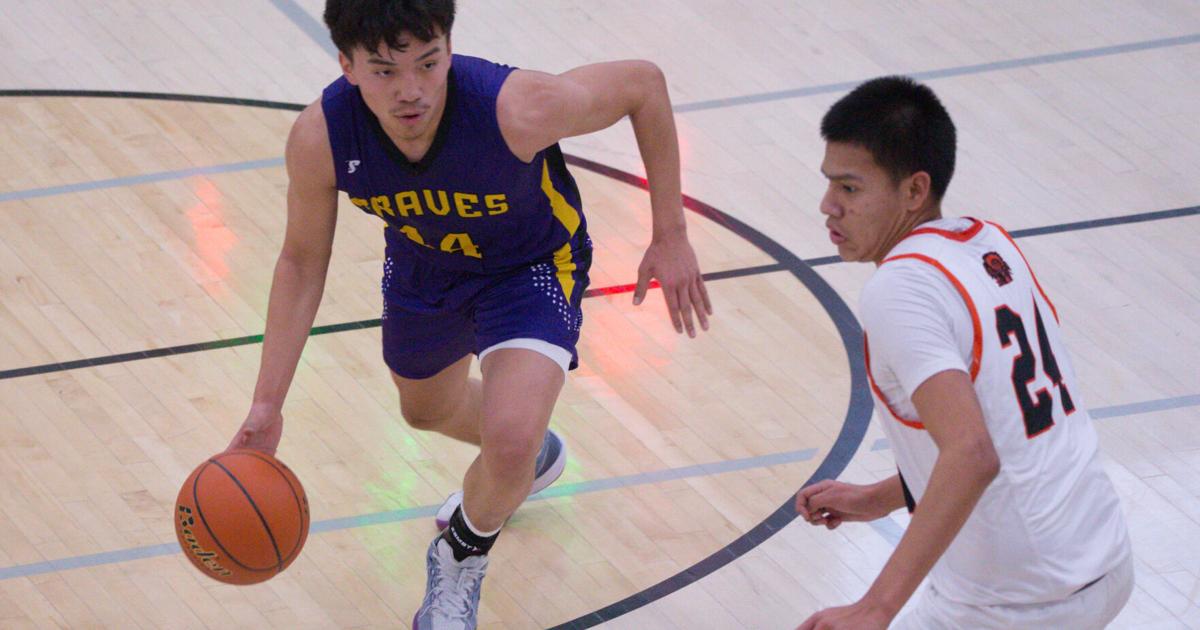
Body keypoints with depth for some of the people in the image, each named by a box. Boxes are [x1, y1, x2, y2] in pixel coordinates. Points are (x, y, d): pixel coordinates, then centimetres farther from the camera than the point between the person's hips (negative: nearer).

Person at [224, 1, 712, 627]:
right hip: (423, 264, 4)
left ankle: (461, 557, 12)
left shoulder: (516, 107, -43)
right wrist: (267, 403, -18)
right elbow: (302, 262, -13)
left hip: (532, 266, -4)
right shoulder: (319, 139, -32)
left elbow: (644, 82, -24)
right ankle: (530, 457, 65)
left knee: (510, 444, -24)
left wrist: (670, 237, -19)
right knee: (427, 410, 29)